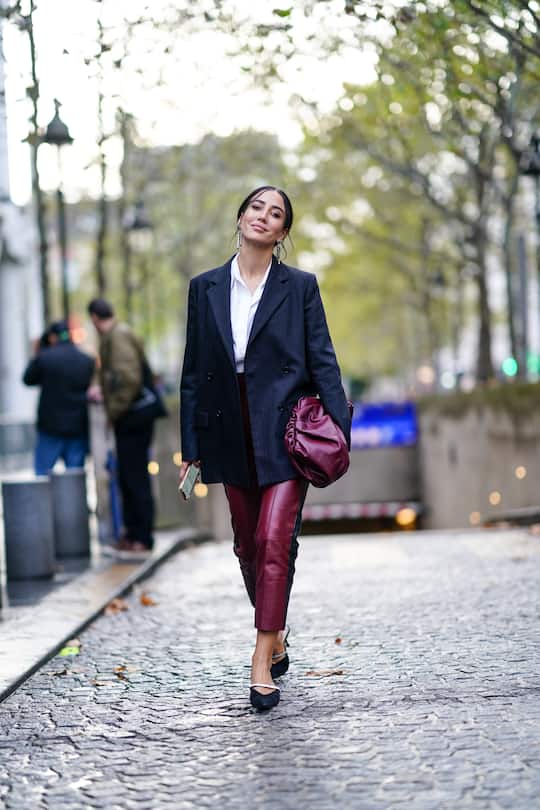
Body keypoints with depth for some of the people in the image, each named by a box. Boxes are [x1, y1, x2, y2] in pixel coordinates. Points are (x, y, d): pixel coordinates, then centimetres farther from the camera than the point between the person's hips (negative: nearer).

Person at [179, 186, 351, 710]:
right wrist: (191, 446, 6)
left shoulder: (300, 287, 1)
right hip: (232, 437, 4)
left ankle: (262, 663, -9)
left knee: (275, 543, -12)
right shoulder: (205, 288, 8)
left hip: (285, 432, -3)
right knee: (248, 546, 13)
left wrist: (339, 431, -10)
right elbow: (194, 371, 8)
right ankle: (276, 638, 33)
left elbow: (322, 362, -1)